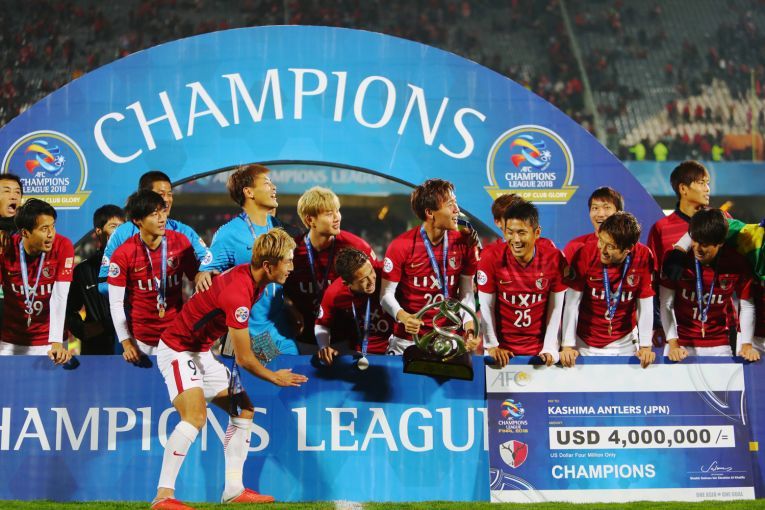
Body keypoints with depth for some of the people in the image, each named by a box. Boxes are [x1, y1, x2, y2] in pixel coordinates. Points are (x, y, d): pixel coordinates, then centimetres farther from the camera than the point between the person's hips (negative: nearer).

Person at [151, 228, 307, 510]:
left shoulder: (250, 277, -2)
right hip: (177, 349, -10)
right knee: (196, 416, -27)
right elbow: (244, 359, -22)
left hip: (202, 352, 10)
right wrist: (274, 377, -6)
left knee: (244, 410, 8)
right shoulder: (238, 291, -30)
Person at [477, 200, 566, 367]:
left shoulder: (554, 259, -11)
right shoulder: (491, 260, -14)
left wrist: (550, 348, -6)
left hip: (540, 348, 1)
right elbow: (486, 307, -6)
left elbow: (556, 307, -4)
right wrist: (492, 346, -6)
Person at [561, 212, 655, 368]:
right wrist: (567, 346, -18)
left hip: (624, 343, 1)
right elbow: (572, 304, -15)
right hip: (585, 342, -1)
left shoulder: (643, 257, -16)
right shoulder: (585, 254, -19)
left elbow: (645, 304, -9)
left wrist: (646, 347, -11)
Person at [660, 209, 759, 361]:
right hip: (681, 344, -1)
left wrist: (746, 345, -6)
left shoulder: (736, 264, -8)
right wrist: (673, 345, -14)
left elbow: (747, 306, 2)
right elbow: (666, 304, -8)